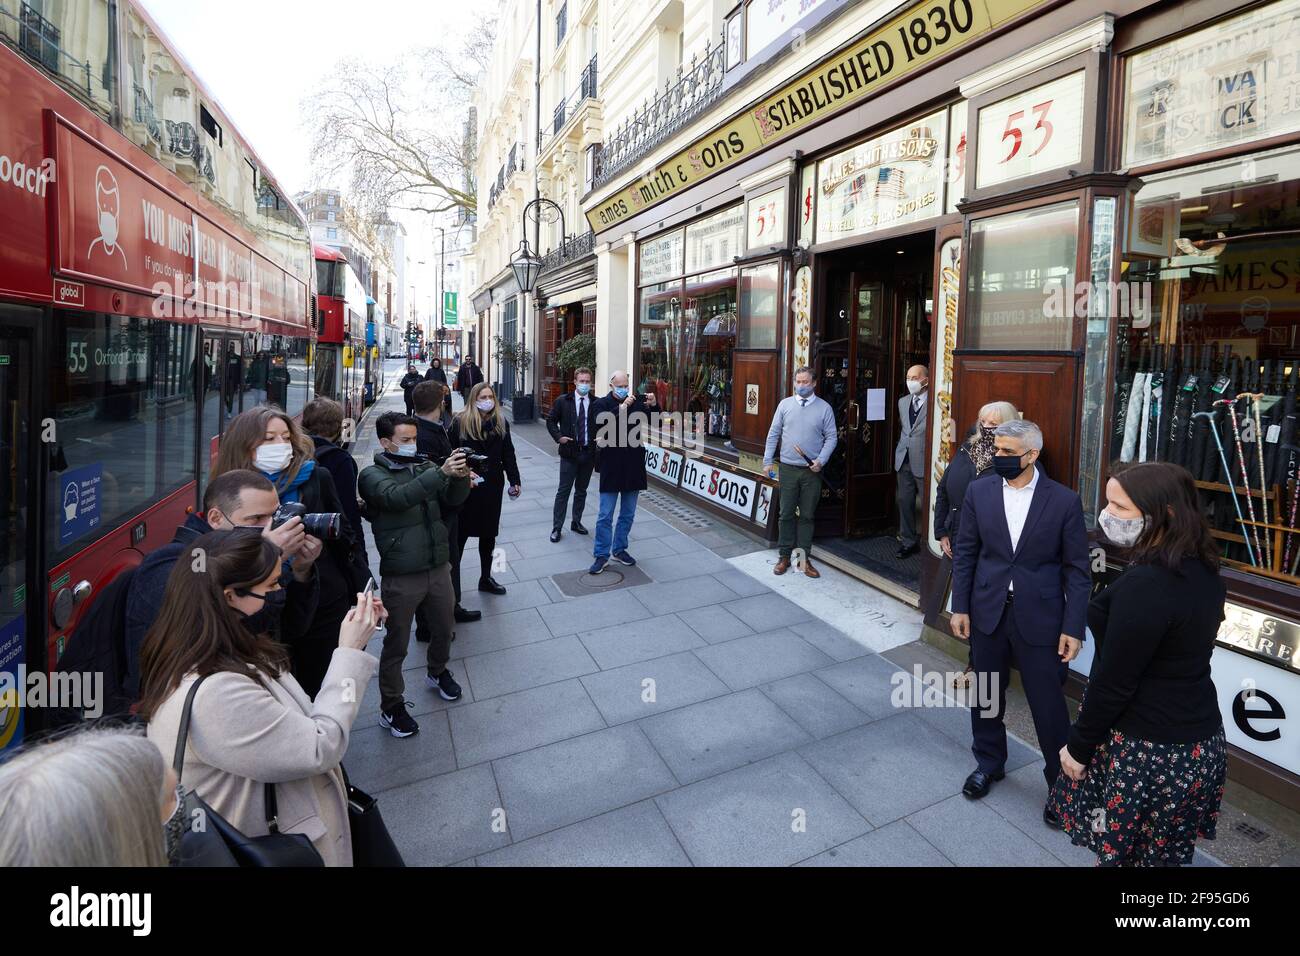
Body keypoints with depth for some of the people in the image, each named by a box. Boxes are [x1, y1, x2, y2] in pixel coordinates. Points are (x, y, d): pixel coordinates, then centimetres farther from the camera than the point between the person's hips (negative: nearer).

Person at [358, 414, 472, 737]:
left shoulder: (425, 466, 6)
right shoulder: (373, 474, -8)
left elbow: (453, 498, 1)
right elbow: (396, 497, -28)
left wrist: (460, 476, -21)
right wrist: (442, 472, -36)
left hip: (438, 567, 5)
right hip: (401, 576, -5)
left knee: (444, 630, 22)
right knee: (397, 644, 9)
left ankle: (437, 671, 50)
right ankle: (391, 708, 26)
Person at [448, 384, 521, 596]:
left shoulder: (501, 423, 5)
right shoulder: (460, 422, -7)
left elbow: (508, 454, 7)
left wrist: (515, 480, 4)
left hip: (493, 485, 4)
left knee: (489, 534, 15)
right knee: (459, 534, 4)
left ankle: (486, 578, 30)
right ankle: (452, 583, 14)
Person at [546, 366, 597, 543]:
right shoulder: (563, 401, -2)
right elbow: (550, 421, 5)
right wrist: (558, 437, -7)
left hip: (589, 453, 2)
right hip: (569, 452, -2)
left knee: (581, 491, 15)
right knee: (563, 491, 1)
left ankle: (576, 522, 30)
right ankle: (557, 527, 9)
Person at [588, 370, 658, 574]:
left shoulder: (637, 402, 6)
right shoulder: (601, 404, -3)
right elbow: (601, 425, -20)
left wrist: (653, 405, -13)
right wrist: (621, 408, -26)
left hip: (633, 466, 4)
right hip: (610, 467, -4)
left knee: (628, 514, 14)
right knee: (605, 516, 1)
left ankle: (619, 550, 28)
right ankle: (601, 555, 11)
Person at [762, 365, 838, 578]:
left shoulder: (824, 408, 1)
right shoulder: (785, 404, 4)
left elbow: (831, 438, 2)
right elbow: (773, 434, 7)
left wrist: (821, 460, -12)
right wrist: (767, 461, 3)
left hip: (812, 471, 0)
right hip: (787, 469, 1)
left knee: (807, 516, 6)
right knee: (786, 514, 5)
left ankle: (804, 558, 15)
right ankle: (784, 556, 16)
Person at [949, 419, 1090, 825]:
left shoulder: (1064, 501, -8)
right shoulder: (979, 492, -2)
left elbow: (1077, 569, -5)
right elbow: (965, 553, 3)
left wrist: (1073, 628, -8)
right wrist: (960, 606, 0)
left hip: (1039, 617, -2)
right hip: (987, 612, 3)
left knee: (1048, 704, 6)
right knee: (985, 694, 16)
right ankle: (989, 762, 39)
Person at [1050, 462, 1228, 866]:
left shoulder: (1145, 584, -28)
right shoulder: (1203, 570, 1)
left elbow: (1114, 682, -22)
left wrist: (1079, 746, -10)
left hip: (1147, 750, -8)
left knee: (1121, 850, 11)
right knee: (1164, 852, 23)